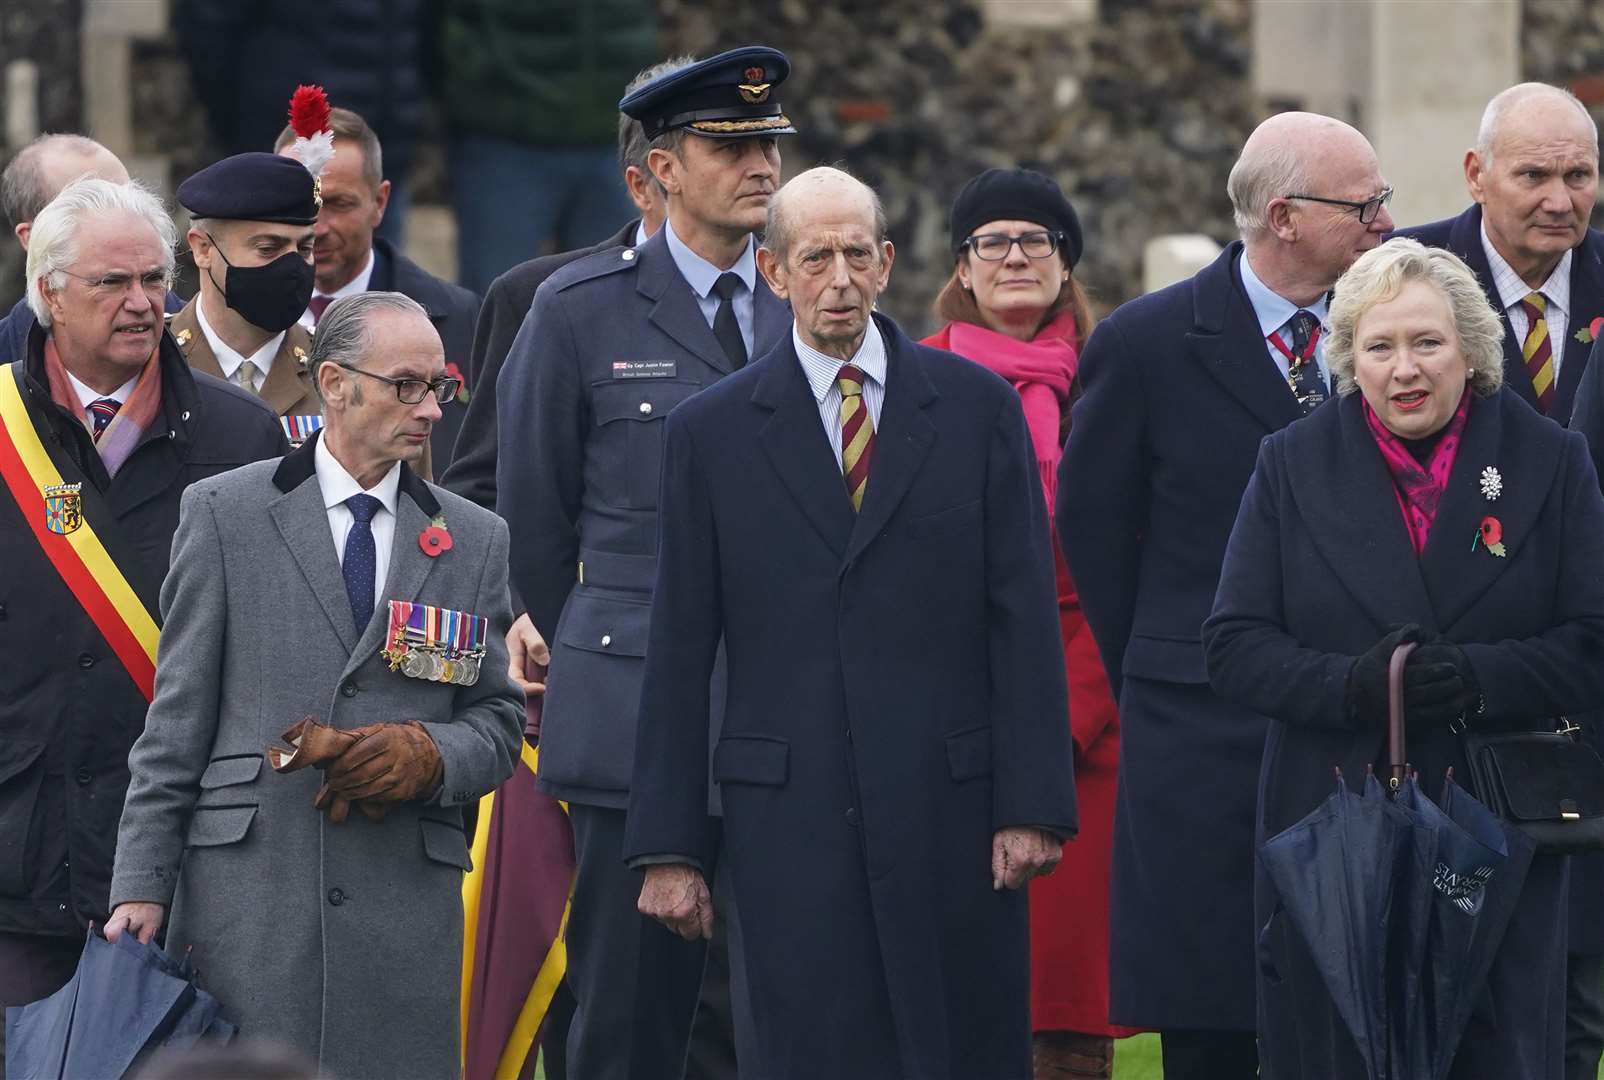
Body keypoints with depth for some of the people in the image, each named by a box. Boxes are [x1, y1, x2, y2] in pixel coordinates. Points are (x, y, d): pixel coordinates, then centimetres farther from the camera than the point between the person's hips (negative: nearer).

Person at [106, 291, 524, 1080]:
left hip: (407, 906, 2)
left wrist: (429, 754, -8)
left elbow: (497, 718, 16)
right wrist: (142, 886, -2)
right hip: (249, 890, -2)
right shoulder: (224, 514, 6)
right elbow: (178, 717, 4)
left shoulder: (474, 540, 14)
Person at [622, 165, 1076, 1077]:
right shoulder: (712, 434, 6)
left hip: (951, 807, 0)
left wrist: (1034, 804, -4)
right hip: (791, 818, 0)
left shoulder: (978, 408, 6)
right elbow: (681, 651, 7)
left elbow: (1025, 619, 3)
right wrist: (669, 845, 3)